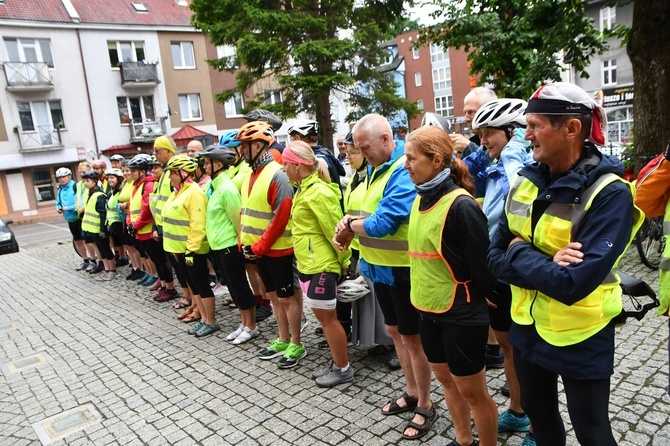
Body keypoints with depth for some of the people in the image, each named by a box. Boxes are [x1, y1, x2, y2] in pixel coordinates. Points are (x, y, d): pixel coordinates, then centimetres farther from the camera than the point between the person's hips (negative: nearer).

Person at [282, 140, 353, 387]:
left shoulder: (318, 192, -20)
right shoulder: (304, 189, 10)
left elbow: (334, 230, -19)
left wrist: (344, 260, -12)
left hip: (321, 264, -10)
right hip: (307, 263, 10)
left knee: (327, 317, 2)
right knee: (322, 316, 17)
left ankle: (344, 369, 18)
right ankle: (336, 362, 32)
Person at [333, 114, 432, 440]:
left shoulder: (404, 172, -23)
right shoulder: (376, 168, 7)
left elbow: (383, 223, -28)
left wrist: (350, 224, -11)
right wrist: (350, 225, -8)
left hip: (403, 269, -9)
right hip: (380, 266, 9)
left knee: (412, 338, 6)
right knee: (395, 332, 20)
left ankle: (425, 404, 26)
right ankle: (411, 392, 39)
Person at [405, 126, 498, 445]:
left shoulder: (460, 205, -22)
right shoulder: (421, 199, 4)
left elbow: (481, 261, -18)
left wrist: (482, 297, -5)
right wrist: (421, 292, 16)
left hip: (461, 312, -8)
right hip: (428, 307, 8)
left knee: (472, 390, 8)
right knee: (446, 379, 22)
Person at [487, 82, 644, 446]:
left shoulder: (609, 193, -20)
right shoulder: (526, 182, -3)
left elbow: (574, 283, -30)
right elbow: (496, 257, -4)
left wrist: (519, 252, -17)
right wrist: (544, 264, -21)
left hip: (580, 339, -5)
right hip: (528, 325, 6)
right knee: (539, 416, 25)